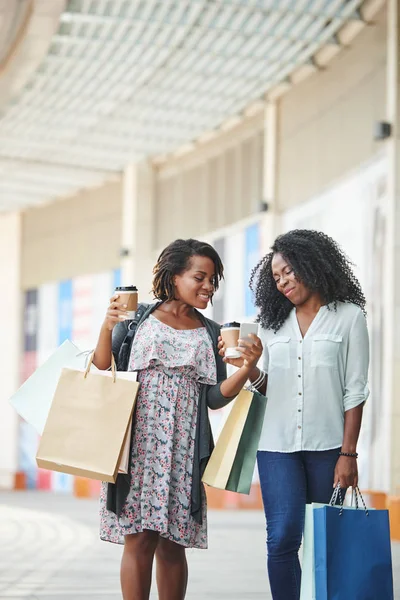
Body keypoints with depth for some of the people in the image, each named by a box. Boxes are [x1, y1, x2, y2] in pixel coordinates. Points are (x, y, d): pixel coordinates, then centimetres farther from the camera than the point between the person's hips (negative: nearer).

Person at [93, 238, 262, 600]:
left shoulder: (211, 333, 12)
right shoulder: (137, 317, 5)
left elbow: (215, 398, 7)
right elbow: (103, 371, 4)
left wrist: (247, 368, -8)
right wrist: (108, 327, -11)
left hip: (183, 448, 2)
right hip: (137, 443, -2)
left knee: (172, 544, 2)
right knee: (139, 540, -6)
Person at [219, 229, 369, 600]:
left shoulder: (348, 316, 3)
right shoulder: (274, 323, 14)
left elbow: (355, 391, -1)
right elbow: (268, 388, 15)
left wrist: (348, 454, -7)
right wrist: (245, 366, -5)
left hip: (328, 445, -2)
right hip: (278, 445, 2)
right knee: (282, 539, -10)